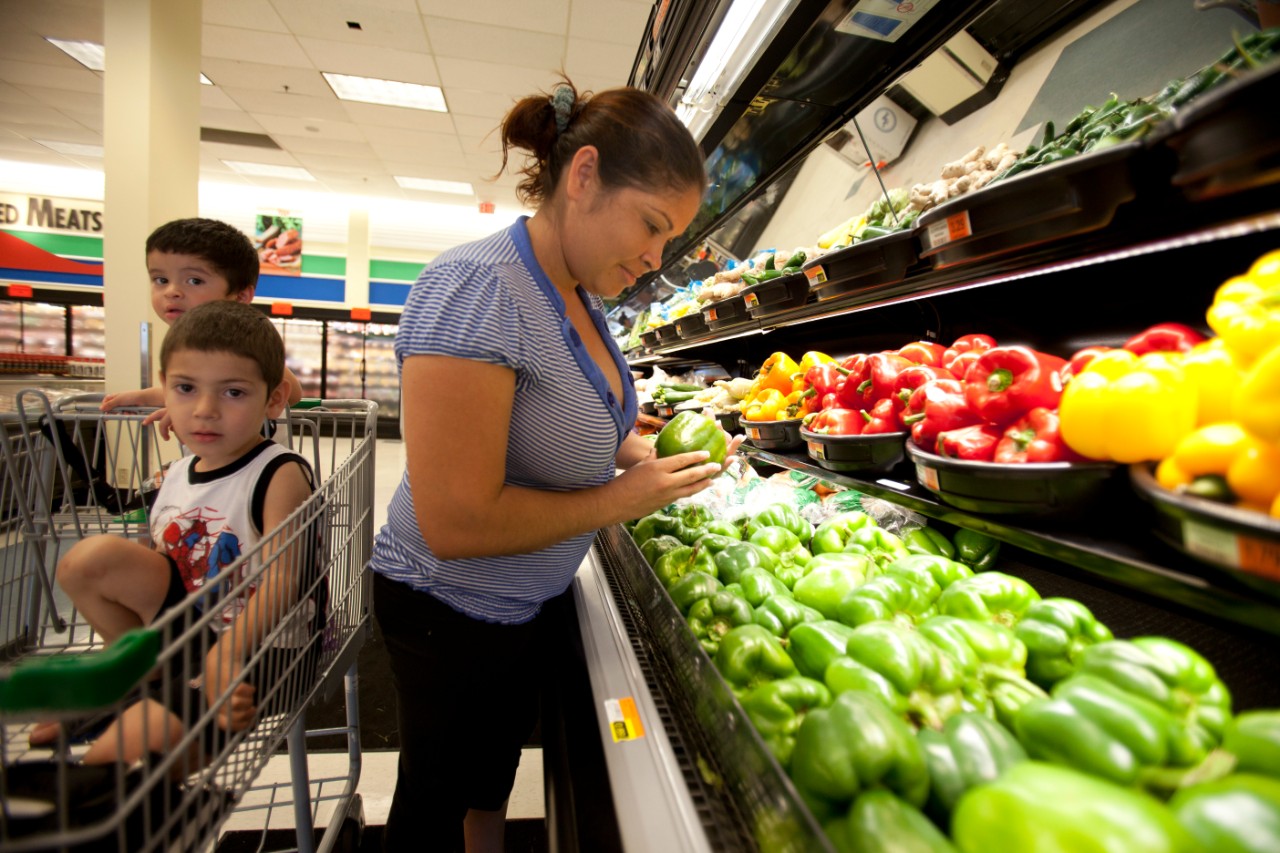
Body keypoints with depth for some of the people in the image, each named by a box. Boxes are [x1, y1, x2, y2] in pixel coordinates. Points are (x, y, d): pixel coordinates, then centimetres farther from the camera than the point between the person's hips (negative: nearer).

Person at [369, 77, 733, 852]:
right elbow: (458, 522, -31)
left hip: (527, 602, 8)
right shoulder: (476, 289, -29)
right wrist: (621, 498, -22)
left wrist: (638, 451, -6)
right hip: (452, 611, -7)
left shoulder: (583, 297, -2)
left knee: (493, 782, 29)